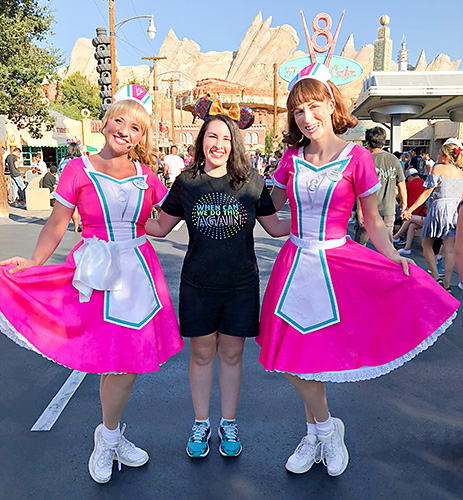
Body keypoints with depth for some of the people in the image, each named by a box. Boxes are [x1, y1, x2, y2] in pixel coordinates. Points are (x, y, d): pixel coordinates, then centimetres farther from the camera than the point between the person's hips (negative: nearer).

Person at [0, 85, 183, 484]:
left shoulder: (146, 177, 7)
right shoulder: (79, 170, -1)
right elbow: (57, 225, 1)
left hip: (139, 271, 4)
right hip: (97, 273, -3)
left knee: (130, 358, 9)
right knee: (119, 363, -1)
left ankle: (109, 439, 33)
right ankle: (110, 438, 27)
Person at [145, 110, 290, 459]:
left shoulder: (251, 182, -1)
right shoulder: (186, 182, 1)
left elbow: (276, 227, 7)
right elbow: (160, 227, 8)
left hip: (241, 285, 0)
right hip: (198, 284, 0)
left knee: (231, 354, 11)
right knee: (202, 354, 11)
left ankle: (229, 424, 32)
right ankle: (201, 424, 32)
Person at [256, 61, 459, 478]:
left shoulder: (357, 158, -5)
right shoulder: (291, 158, 4)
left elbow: (373, 222, 0)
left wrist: (393, 256, -11)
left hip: (337, 265, -3)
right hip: (295, 265, 4)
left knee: (313, 354, 1)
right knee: (291, 358, 6)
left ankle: (318, 432, 29)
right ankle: (323, 430, 31)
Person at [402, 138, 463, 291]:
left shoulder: (438, 169, -6)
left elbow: (426, 193, -9)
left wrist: (410, 209, -5)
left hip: (439, 208, -6)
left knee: (426, 244, 8)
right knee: (450, 250, 3)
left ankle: (436, 278, 0)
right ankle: (446, 284, 4)